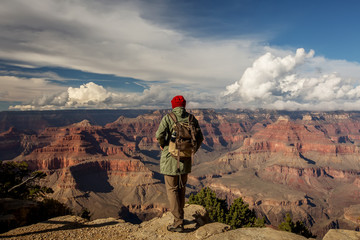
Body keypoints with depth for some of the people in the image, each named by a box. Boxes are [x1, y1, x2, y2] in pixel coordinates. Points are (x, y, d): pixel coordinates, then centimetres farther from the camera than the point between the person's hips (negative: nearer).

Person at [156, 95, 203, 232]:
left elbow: (159, 135, -22)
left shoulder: (167, 118, -8)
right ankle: (179, 216, 32)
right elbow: (200, 138, -1)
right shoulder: (192, 118, 2)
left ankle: (178, 223, 7)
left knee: (172, 190, 5)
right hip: (185, 160, 4)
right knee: (181, 188, 20)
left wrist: (162, 144, -1)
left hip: (170, 158, -4)